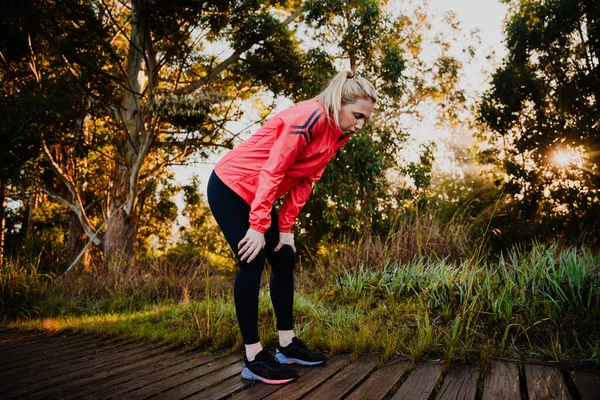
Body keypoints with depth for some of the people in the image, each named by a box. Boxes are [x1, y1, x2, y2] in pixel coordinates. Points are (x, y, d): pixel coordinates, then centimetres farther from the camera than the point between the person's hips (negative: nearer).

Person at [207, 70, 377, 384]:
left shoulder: (338, 135, 3)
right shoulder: (311, 118, -25)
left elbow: (304, 182, 3)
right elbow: (272, 171, -28)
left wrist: (285, 228, -1)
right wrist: (258, 226, -27)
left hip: (257, 196, 9)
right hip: (230, 185, -9)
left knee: (284, 259, 7)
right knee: (252, 262, -11)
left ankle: (287, 346, 18)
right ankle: (253, 358, 0)